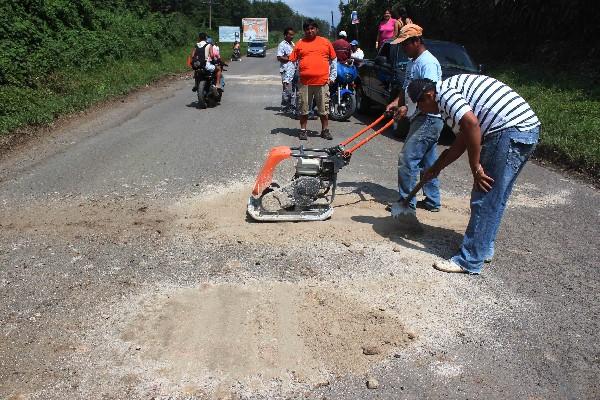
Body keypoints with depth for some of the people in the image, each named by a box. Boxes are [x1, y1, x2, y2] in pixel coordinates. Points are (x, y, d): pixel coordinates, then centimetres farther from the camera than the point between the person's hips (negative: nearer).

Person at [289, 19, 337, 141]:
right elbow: (292, 61, 10)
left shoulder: (325, 42, 10)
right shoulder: (300, 43, 9)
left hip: (322, 81, 0)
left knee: (324, 108, 6)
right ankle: (303, 130, 18)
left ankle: (325, 130, 17)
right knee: (303, 108, 6)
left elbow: (333, 60, 15)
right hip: (304, 82, 0)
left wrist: (332, 77, 8)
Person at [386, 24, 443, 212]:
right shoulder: (412, 62, 17)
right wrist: (396, 102, 3)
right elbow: (407, 88, 21)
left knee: (407, 159, -11)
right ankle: (432, 201, 22)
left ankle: (407, 202, -2)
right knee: (428, 161, 13)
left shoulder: (428, 62, -15)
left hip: (428, 119, -10)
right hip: (421, 119, 10)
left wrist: (407, 108, -25)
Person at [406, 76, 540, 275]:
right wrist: (436, 168, 33)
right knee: (493, 199, 18)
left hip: (510, 133, -10)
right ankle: (484, 248, 30)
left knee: (484, 201, -4)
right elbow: (461, 141, 28)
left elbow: (471, 123, -23)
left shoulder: (443, 92, -7)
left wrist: (475, 167, -17)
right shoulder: (454, 90, 24)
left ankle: (470, 261, 4)